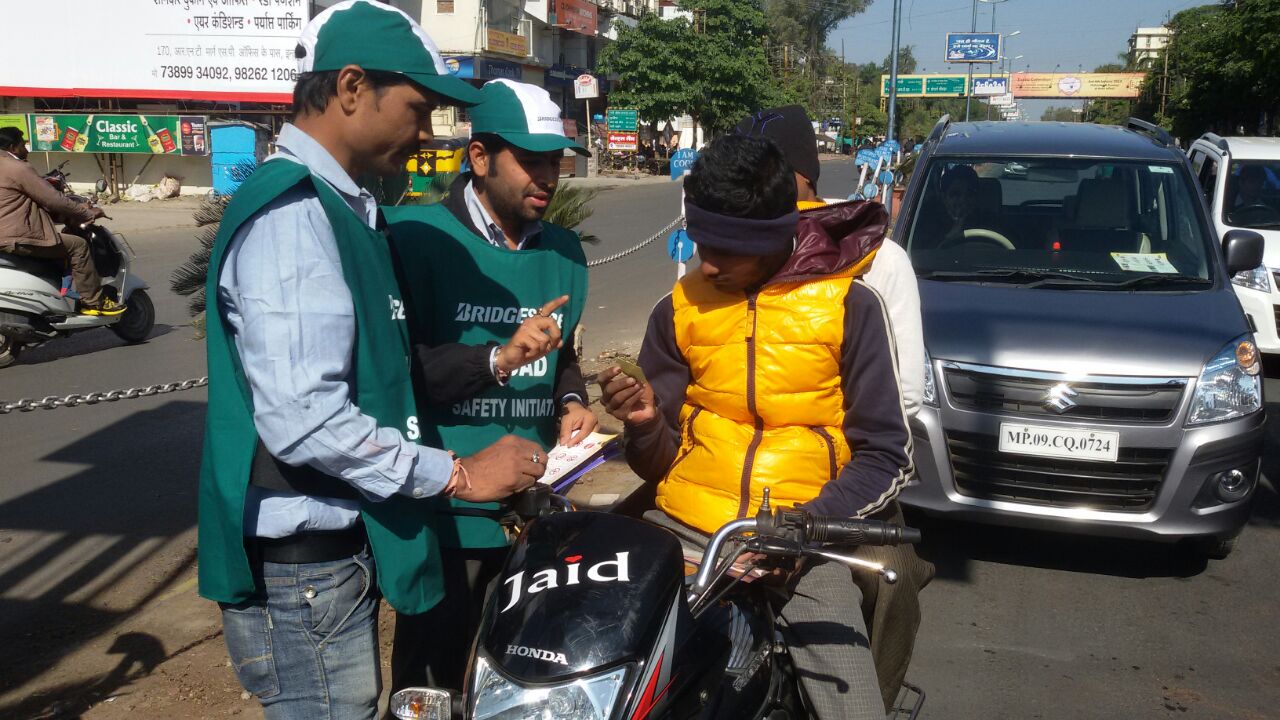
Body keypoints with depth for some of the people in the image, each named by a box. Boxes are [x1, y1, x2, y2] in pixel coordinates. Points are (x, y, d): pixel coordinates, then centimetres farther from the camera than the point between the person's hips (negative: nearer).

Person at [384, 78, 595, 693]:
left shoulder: (563, 251, 11)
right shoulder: (415, 235, -10)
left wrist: (571, 403, 4)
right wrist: (498, 359, -23)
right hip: (445, 511, -5)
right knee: (432, 688, 7)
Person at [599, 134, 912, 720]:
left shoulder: (849, 305, -2)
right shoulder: (679, 309, 6)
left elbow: (887, 459, -1)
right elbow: (656, 462, 11)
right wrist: (646, 423, -12)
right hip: (683, 528, 2)